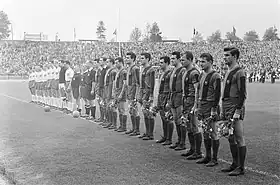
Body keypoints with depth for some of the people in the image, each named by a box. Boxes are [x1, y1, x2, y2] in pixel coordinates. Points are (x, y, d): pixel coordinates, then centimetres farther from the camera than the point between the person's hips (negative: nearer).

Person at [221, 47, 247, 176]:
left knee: (239, 140, -3)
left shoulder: (239, 73, -12)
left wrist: (238, 111, -20)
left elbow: (242, 94, -16)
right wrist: (223, 110, 19)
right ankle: (235, 164, 23)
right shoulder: (228, 72, 16)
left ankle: (241, 168, 3)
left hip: (235, 109, -9)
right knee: (231, 139, 14)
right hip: (227, 109, 9)